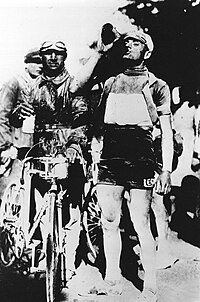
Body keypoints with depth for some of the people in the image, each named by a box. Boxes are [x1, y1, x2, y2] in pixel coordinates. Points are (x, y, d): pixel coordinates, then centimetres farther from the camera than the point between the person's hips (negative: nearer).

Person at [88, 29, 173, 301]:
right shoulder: (109, 83, 17)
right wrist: (93, 154, 9)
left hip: (141, 163, -4)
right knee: (109, 223, 8)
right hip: (109, 162, 5)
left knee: (142, 226, -3)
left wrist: (167, 171, -6)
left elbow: (167, 133, 2)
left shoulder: (157, 86, 5)